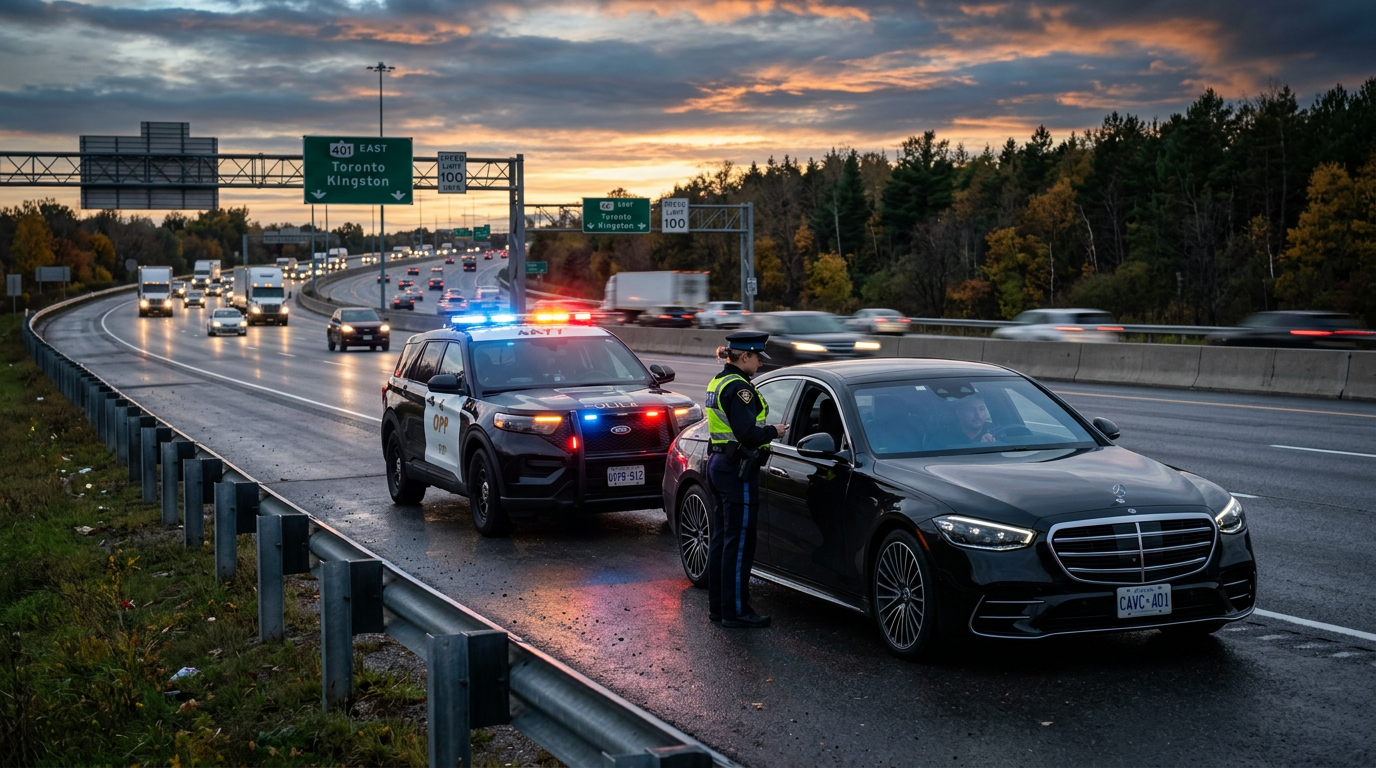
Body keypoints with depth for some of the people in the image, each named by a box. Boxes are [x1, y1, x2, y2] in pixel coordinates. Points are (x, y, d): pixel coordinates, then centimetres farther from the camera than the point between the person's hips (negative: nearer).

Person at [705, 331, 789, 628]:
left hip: (718, 464, 10)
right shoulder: (738, 387, -17)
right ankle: (735, 610, 0)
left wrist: (765, 430, 12)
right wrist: (773, 431, -8)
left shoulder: (718, 382, 14)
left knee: (721, 538, 14)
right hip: (737, 470, -10)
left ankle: (718, 605, 20)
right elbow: (748, 434, -24)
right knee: (739, 542, -4)